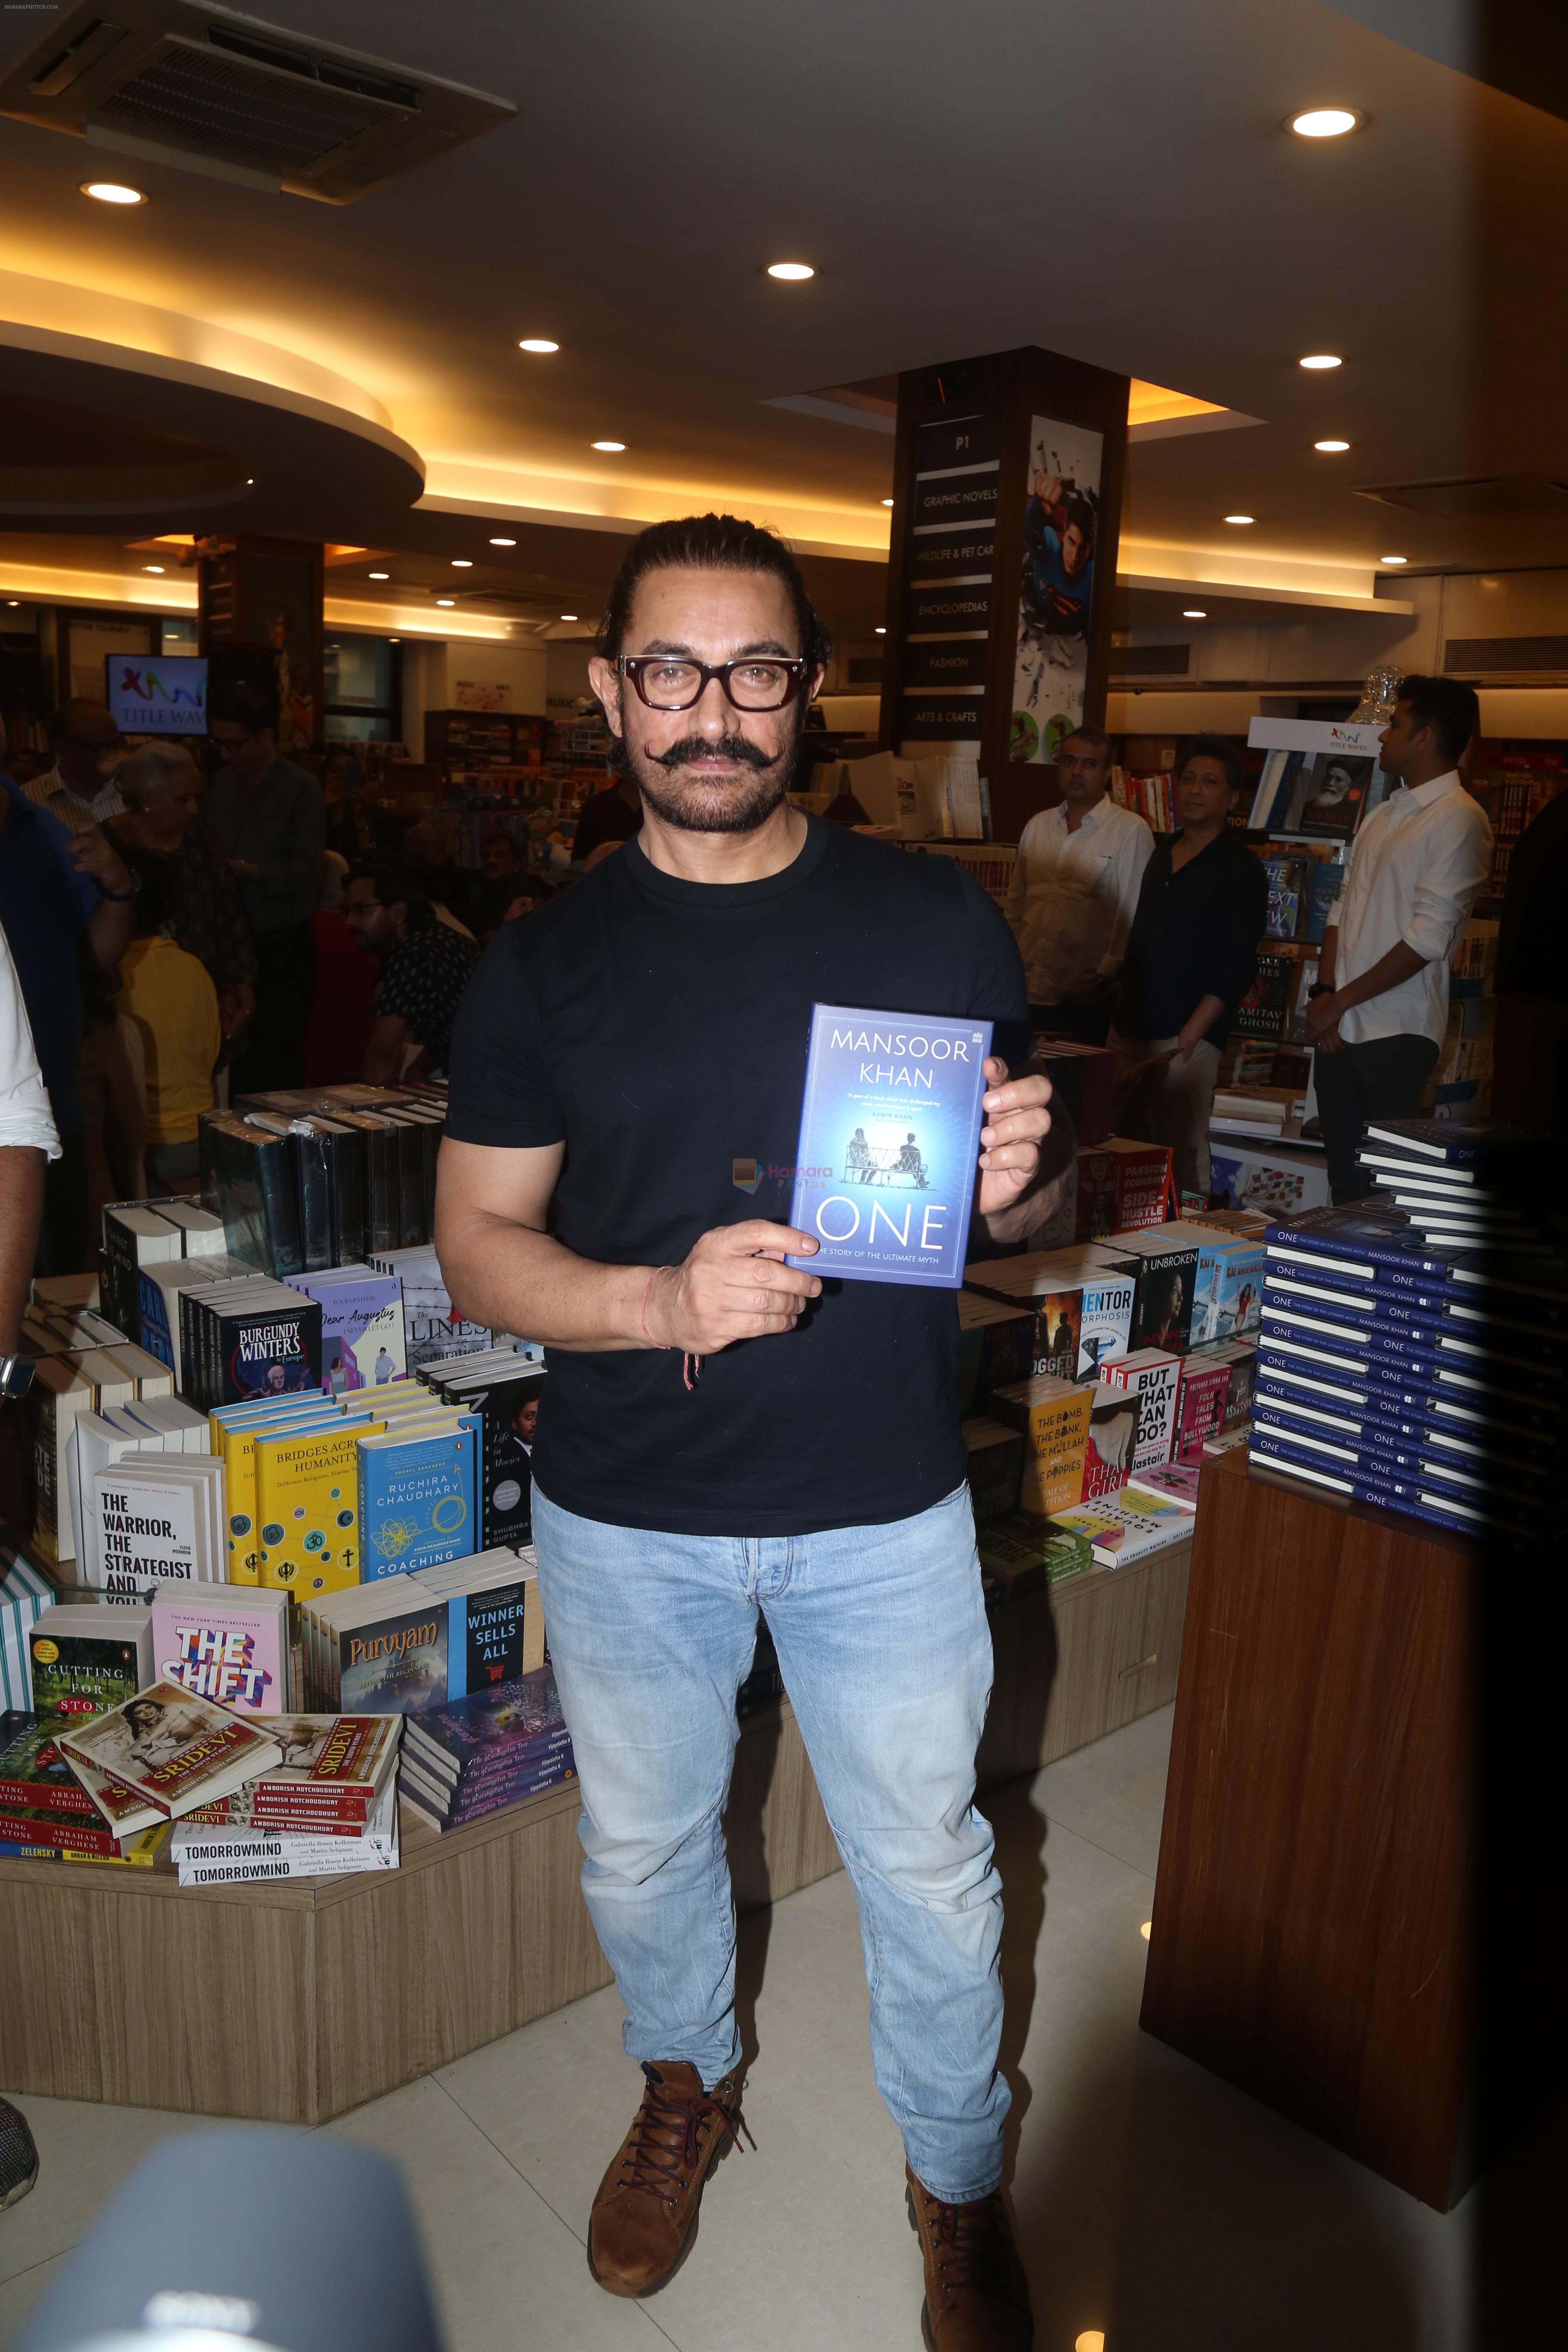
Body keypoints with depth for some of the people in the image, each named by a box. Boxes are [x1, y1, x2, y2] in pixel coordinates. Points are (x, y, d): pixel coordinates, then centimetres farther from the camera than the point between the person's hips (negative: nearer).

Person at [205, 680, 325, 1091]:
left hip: (280, 948, -5)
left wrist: (246, 870, -25)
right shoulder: (221, 783, 12)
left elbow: (306, 872, -15)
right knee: (231, 1055, 6)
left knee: (276, 1066, -2)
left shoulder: (301, 789, -7)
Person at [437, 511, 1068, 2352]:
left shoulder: (939, 923, -5)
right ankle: (685, 2085, 55)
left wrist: (1019, 1180, -22)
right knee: (641, 1851, 22)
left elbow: (1031, 1192, 3)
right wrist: (663, 1301, -23)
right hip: (625, 1520, 1)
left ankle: (959, 2177, 46)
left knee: (928, 1869, 16)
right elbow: (477, 1237, -4)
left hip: (886, 1508, 0)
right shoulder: (545, 962, -4)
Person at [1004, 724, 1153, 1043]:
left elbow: (1132, 915, -9)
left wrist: (1104, 978, -12)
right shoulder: (1038, 826, 14)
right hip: (1031, 992, 5)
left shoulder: (1131, 831, -6)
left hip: (1087, 998, -5)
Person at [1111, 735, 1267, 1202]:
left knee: (1183, 1161, -8)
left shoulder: (1239, 869, -4)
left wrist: (1186, 1041, -18)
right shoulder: (1161, 854, 17)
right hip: (1130, 1030, 6)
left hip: (1186, 1040, -6)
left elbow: (1236, 969, -11)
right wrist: (1123, 1007, 13)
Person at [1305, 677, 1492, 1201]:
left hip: (1395, 1036, -7)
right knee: (1345, 1179, 11)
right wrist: (1324, 994, 1)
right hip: (1338, 1030, 7)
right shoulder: (1384, 815, 18)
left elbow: (1428, 938, -15)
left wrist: (1342, 1000, -10)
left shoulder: (1459, 819, -9)